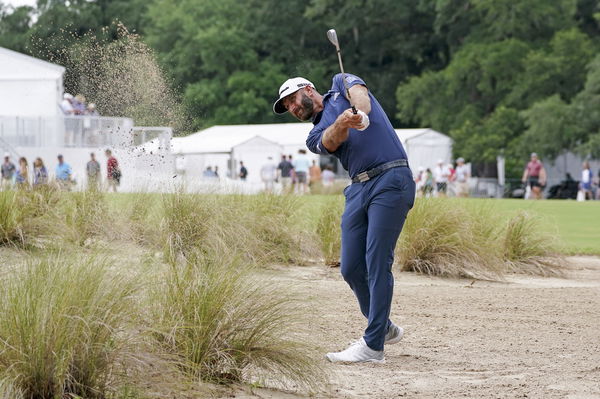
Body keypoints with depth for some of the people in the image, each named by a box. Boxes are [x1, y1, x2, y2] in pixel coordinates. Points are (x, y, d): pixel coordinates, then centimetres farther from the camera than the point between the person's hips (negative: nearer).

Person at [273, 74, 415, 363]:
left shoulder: (340, 85, 15)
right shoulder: (315, 136, 21)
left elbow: (358, 90, -8)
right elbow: (331, 142, -3)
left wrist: (361, 115, -32)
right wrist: (342, 123, -27)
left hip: (390, 179, -6)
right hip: (358, 188, 6)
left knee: (377, 263, -11)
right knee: (351, 269, 3)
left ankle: (372, 346, -14)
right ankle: (385, 328, 24)